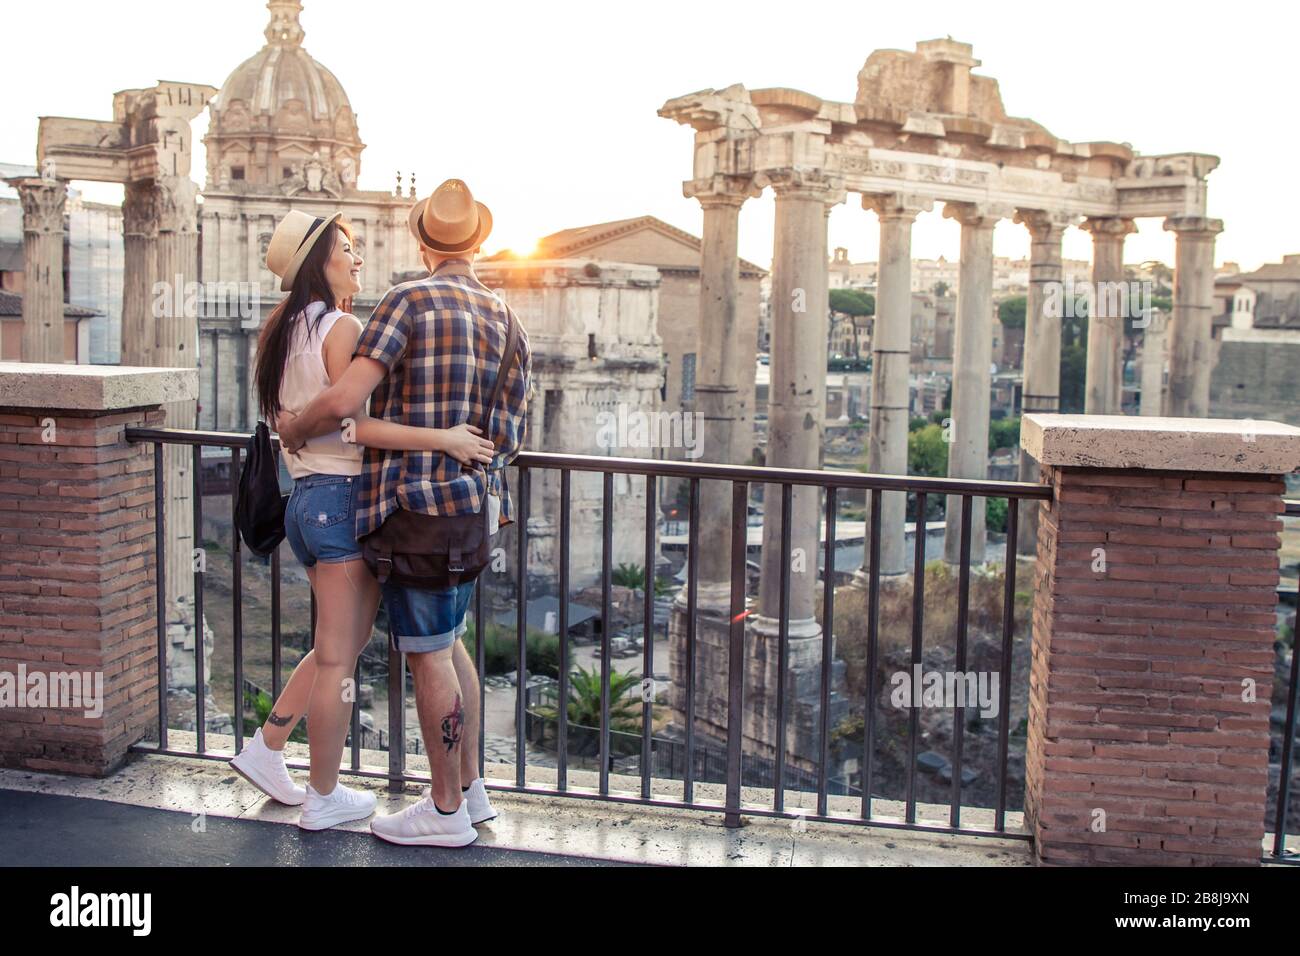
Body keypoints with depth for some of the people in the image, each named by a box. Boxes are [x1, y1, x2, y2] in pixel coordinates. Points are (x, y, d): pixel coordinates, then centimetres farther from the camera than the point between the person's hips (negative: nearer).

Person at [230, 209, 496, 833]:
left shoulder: (283, 331, 15)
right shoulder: (341, 327, -13)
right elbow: (357, 425, -21)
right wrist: (444, 439, -23)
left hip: (305, 496, 9)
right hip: (343, 498, -9)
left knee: (346, 640, 22)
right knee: (339, 657, 2)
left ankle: (265, 748, 27)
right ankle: (324, 799, 14)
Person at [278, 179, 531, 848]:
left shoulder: (409, 302, -11)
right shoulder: (507, 320, 10)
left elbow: (342, 401, -18)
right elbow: (511, 437, 12)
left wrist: (292, 432, 0)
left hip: (418, 503, -7)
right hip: (477, 503, 8)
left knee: (428, 654, 2)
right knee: (446, 642, 20)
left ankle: (446, 811, 13)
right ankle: (470, 788, 28)